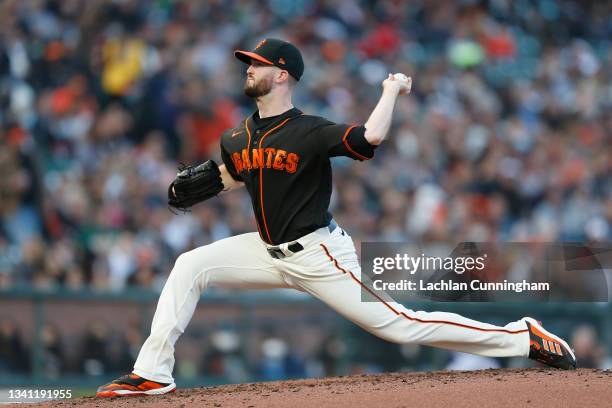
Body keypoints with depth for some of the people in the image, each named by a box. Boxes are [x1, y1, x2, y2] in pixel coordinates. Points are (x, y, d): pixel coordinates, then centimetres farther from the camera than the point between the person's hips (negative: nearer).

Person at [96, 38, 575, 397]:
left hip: (317, 254, -7)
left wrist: (392, 90, -21)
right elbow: (233, 176, 25)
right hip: (269, 251, 7)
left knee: (399, 324, -11)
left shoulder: (309, 132, -20)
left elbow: (370, 136, -37)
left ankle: (524, 337, -5)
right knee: (190, 266, -6)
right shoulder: (240, 137, 3)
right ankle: (152, 373, -5)